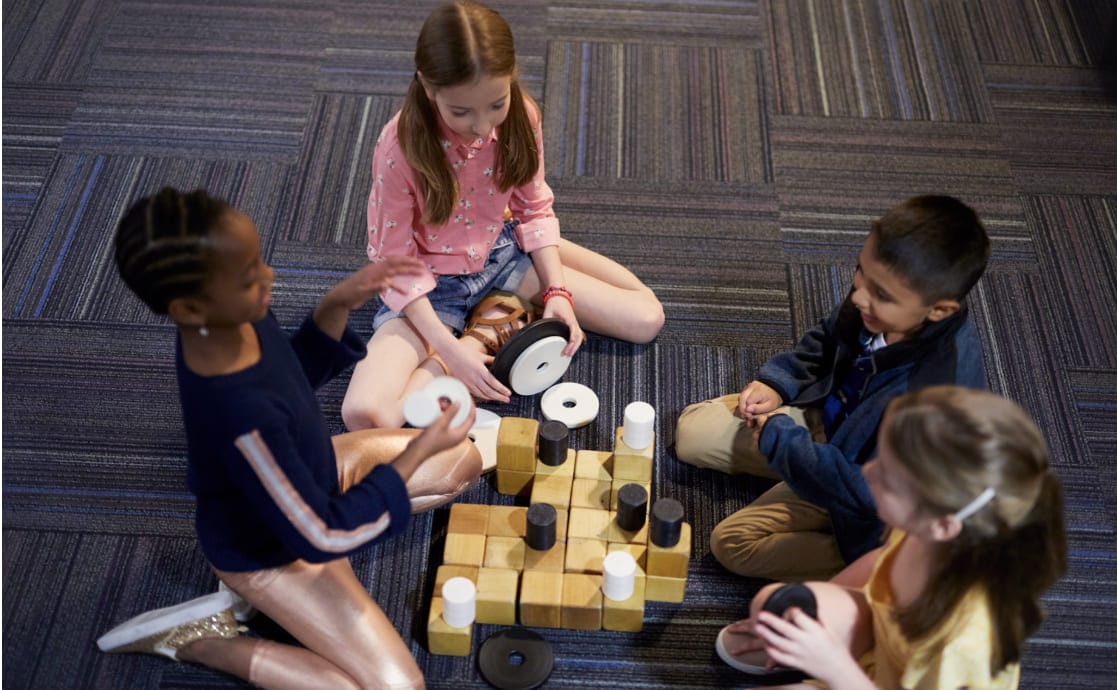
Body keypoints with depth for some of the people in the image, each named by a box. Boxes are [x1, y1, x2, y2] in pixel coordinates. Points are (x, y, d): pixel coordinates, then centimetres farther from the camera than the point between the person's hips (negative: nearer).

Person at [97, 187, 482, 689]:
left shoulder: (234, 318, -20)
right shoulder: (239, 411, -42)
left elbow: (296, 374, 3)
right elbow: (322, 537, -30)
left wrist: (336, 306, -14)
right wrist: (417, 451, -24)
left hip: (312, 471, 8)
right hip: (269, 550, -7)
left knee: (465, 461, 12)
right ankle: (200, 636, -1)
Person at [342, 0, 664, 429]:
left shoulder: (521, 117, -17)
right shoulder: (400, 150, -29)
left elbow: (534, 209, -1)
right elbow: (398, 265, -20)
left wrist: (557, 291, -13)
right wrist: (449, 350, -27)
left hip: (499, 253, 4)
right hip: (430, 284, -4)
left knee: (646, 319, -4)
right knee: (365, 414, -28)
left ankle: (495, 323, 3)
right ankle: (477, 341, -6)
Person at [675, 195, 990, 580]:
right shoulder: (877, 305, -21)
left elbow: (867, 491, -32)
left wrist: (780, 439, -24)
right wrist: (777, 384, -7)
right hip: (825, 421, 7)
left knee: (732, 543, -12)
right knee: (691, 432, 7)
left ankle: (860, 557, -1)